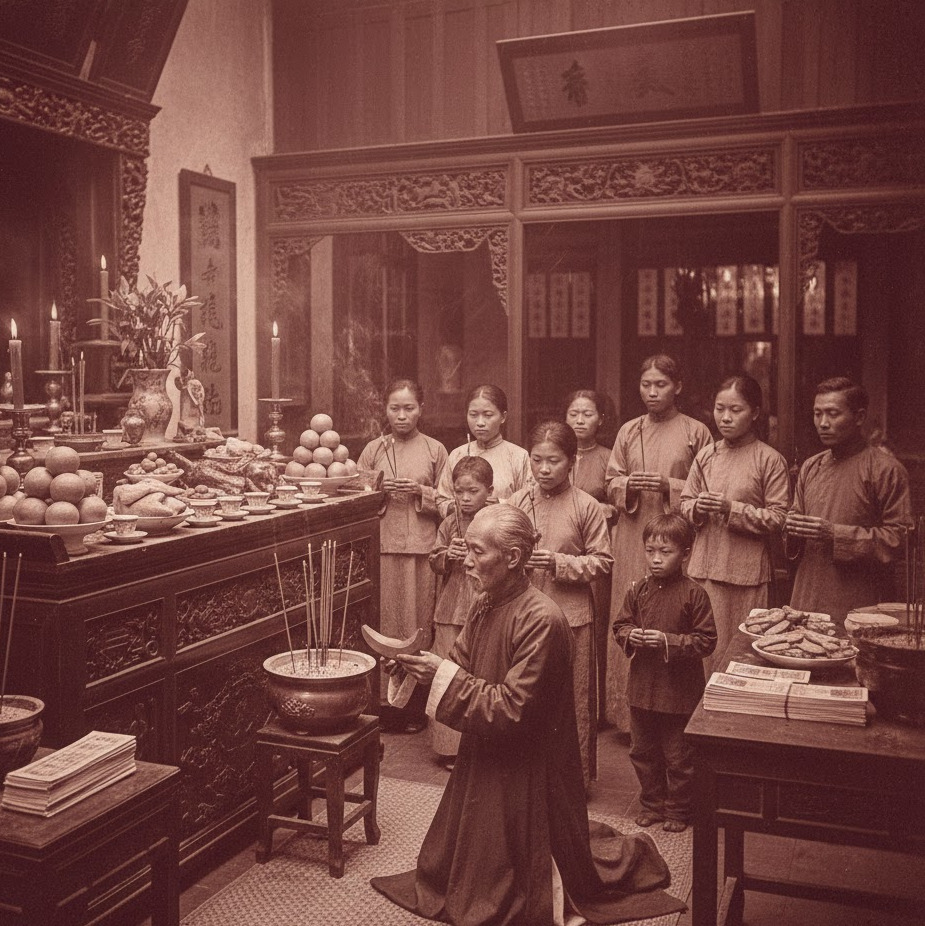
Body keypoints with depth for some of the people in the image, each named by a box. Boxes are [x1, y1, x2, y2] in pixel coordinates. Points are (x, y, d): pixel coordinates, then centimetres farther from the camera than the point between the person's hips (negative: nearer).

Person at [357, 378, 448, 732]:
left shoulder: (434, 450, 6)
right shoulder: (373, 449, 9)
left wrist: (421, 492, -10)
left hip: (421, 547, -1)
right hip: (382, 545, 1)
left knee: (418, 623, 2)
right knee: (384, 621, 0)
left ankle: (415, 704, 12)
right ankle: (384, 700, 11)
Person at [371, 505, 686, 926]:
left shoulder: (541, 620, -27)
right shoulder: (485, 606, 0)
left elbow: (511, 709, -27)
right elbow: (462, 668, 5)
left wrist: (442, 675, -25)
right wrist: (423, 667, -14)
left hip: (527, 769, -8)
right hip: (483, 758, 8)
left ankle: (629, 855, 32)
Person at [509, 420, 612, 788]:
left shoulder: (586, 506, -6)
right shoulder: (516, 502, 2)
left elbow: (603, 562, -5)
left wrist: (559, 562, -17)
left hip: (571, 616, -2)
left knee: (573, 699, 8)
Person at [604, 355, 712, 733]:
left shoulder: (696, 432, 2)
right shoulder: (628, 431, 12)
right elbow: (611, 484, 13)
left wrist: (670, 485, -14)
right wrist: (628, 485, -9)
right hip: (633, 541, 3)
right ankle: (629, 712, 12)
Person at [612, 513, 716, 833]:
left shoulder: (694, 594, -13)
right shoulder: (638, 591, 0)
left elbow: (706, 641, -13)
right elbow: (620, 626, 9)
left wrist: (668, 641, -22)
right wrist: (630, 636, -13)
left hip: (679, 690, -5)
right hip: (642, 687, 5)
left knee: (678, 756, 9)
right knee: (642, 751, 17)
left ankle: (678, 809, 28)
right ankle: (652, 804, 35)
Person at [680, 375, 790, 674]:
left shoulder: (770, 460, -4)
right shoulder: (706, 455, 8)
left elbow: (778, 518, -8)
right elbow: (684, 502, 15)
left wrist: (733, 509, -17)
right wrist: (697, 508, -7)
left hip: (747, 572, -4)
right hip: (704, 568, 4)